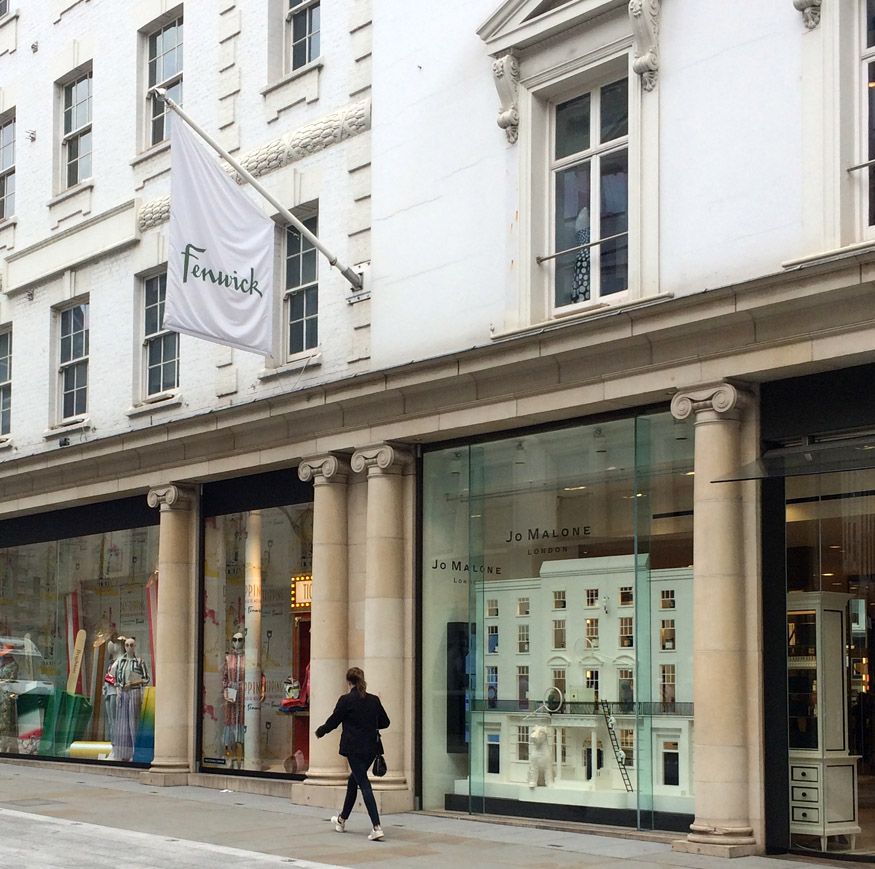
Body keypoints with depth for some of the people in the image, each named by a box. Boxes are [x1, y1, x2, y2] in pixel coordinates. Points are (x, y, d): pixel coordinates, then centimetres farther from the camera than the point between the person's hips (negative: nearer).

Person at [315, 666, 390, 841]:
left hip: (354, 748, -6)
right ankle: (342, 819, 39)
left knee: (364, 785, -7)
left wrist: (319, 732, 15)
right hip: (371, 748, 6)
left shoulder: (346, 700, -11)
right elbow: (385, 722, 12)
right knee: (354, 780, 23)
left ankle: (376, 827, -19)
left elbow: (332, 722, -4)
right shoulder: (374, 700, 3)